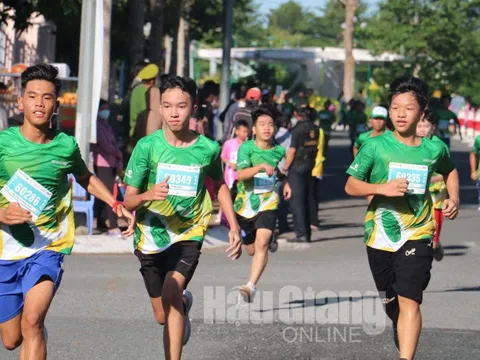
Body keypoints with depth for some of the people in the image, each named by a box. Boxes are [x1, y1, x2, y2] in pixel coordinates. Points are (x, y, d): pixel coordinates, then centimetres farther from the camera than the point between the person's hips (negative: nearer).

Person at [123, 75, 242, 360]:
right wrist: (148, 195, -33)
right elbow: (129, 200, -11)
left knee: (170, 293, -26)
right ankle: (184, 303, 50)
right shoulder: (147, 146, -13)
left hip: (189, 232, -1)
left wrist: (234, 226, 7)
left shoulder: (208, 149, -8)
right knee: (163, 316, 14)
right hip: (152, 235, 1)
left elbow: (220, 185, 13)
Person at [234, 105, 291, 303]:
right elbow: (240, 174, -27)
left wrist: (285, 183, 10)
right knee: (251, 250, 18)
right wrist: (261, 166, -40)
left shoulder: (279, 150, 2)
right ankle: (270, 241, 54)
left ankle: (251, 286, -27)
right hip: (245, 205, 0)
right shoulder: (247, 148, -10)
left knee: (261, 244, -23)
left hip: (268, 205, 0)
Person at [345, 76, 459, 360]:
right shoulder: (376, 147, -5)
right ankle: (402, 336, 46)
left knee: (409, 301, -16)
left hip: (417, 235, -1)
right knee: (390, 302, 17)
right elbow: (351, 185, -5)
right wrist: (383, 188, -21)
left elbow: (450, 170, 23)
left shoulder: (433, 150, 1)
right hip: (380, 234, 1)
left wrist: (454, 198, 6)